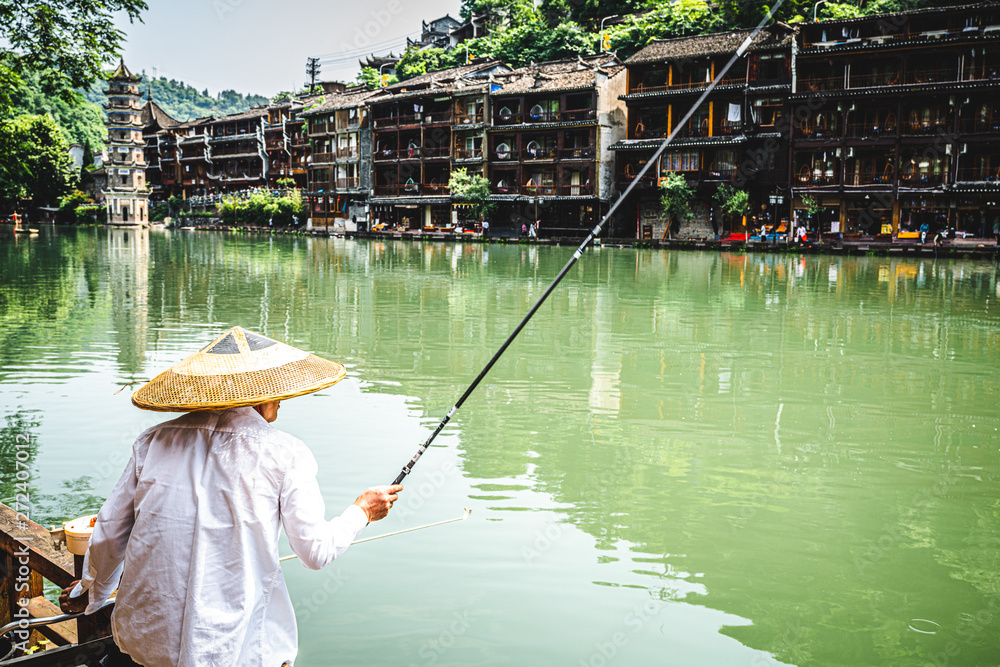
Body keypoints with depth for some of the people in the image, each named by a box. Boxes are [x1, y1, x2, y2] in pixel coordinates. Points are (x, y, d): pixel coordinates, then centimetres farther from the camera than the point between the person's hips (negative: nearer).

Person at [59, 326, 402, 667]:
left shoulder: (154, 440, 5)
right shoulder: (284, 453, -6)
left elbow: (109, 533, 13)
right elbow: (316, 551, -2)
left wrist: (92, 591, 33)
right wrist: (362, 510, 16)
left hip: (143, 638, 5)